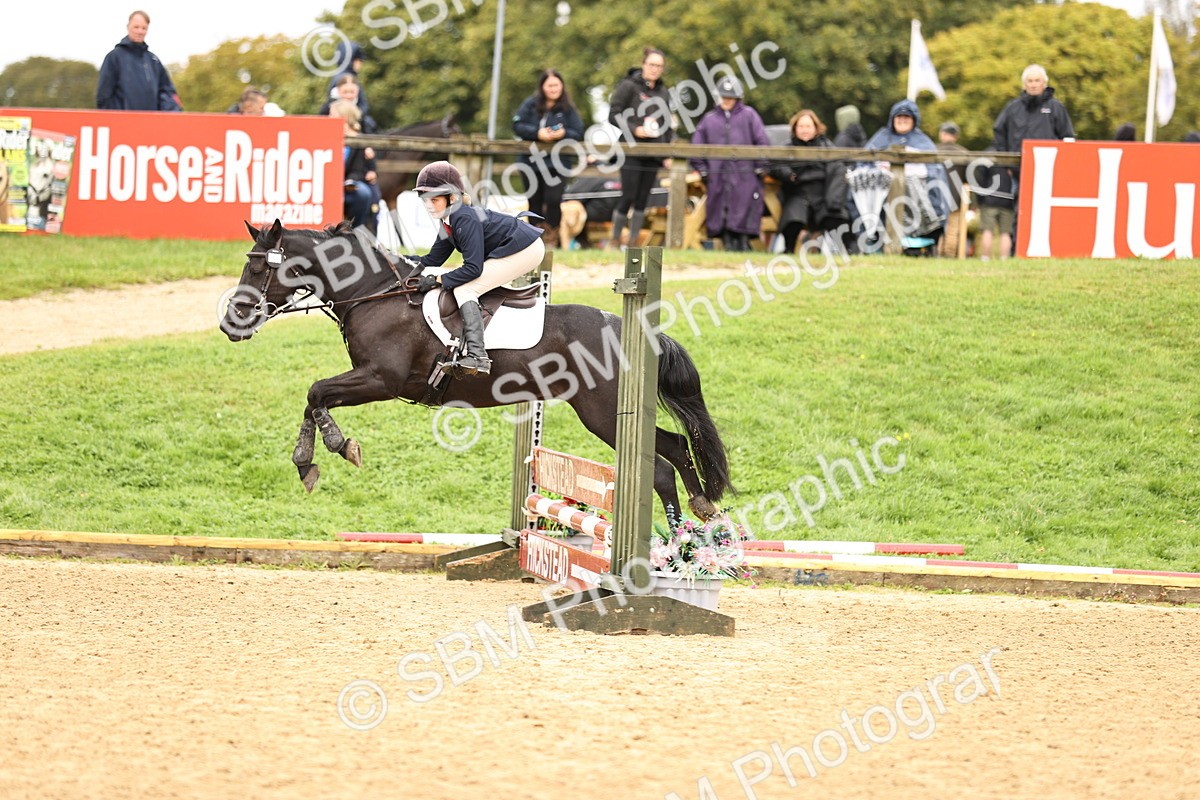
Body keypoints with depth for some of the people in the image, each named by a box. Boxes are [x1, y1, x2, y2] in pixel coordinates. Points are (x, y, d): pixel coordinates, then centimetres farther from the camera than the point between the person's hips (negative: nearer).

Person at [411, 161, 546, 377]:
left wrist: (438, 280, -23)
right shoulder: (449, 223, 8)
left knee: (464, 289, -17)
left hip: (525, 251, -11)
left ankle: (476, 356, -29)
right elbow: (432, 260, 12)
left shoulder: (465, 220, -22)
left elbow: (473, 268, -26)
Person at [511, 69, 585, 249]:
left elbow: (578, 133, 0)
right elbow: (517, 125, -3)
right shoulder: (531, 104, 2)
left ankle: (552, 239, 3)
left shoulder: (568, 109, 1)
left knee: (553, 200, -11)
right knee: (535, 202, 8)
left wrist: (564, 134, -20)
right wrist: (537, 133, -16)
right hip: (532, 160, 2)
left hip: (556, 164, -2)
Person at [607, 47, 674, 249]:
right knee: (628, 197, -7)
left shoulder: (663, 92, 13)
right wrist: (635, 129, -18)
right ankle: (615, 239, 8)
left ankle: (634, 242, 11)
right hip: (632, 151, -5)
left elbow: (667, 125, 19)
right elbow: (614, 115, -7)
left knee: (642, 199, 5)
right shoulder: (629, 86, -4)